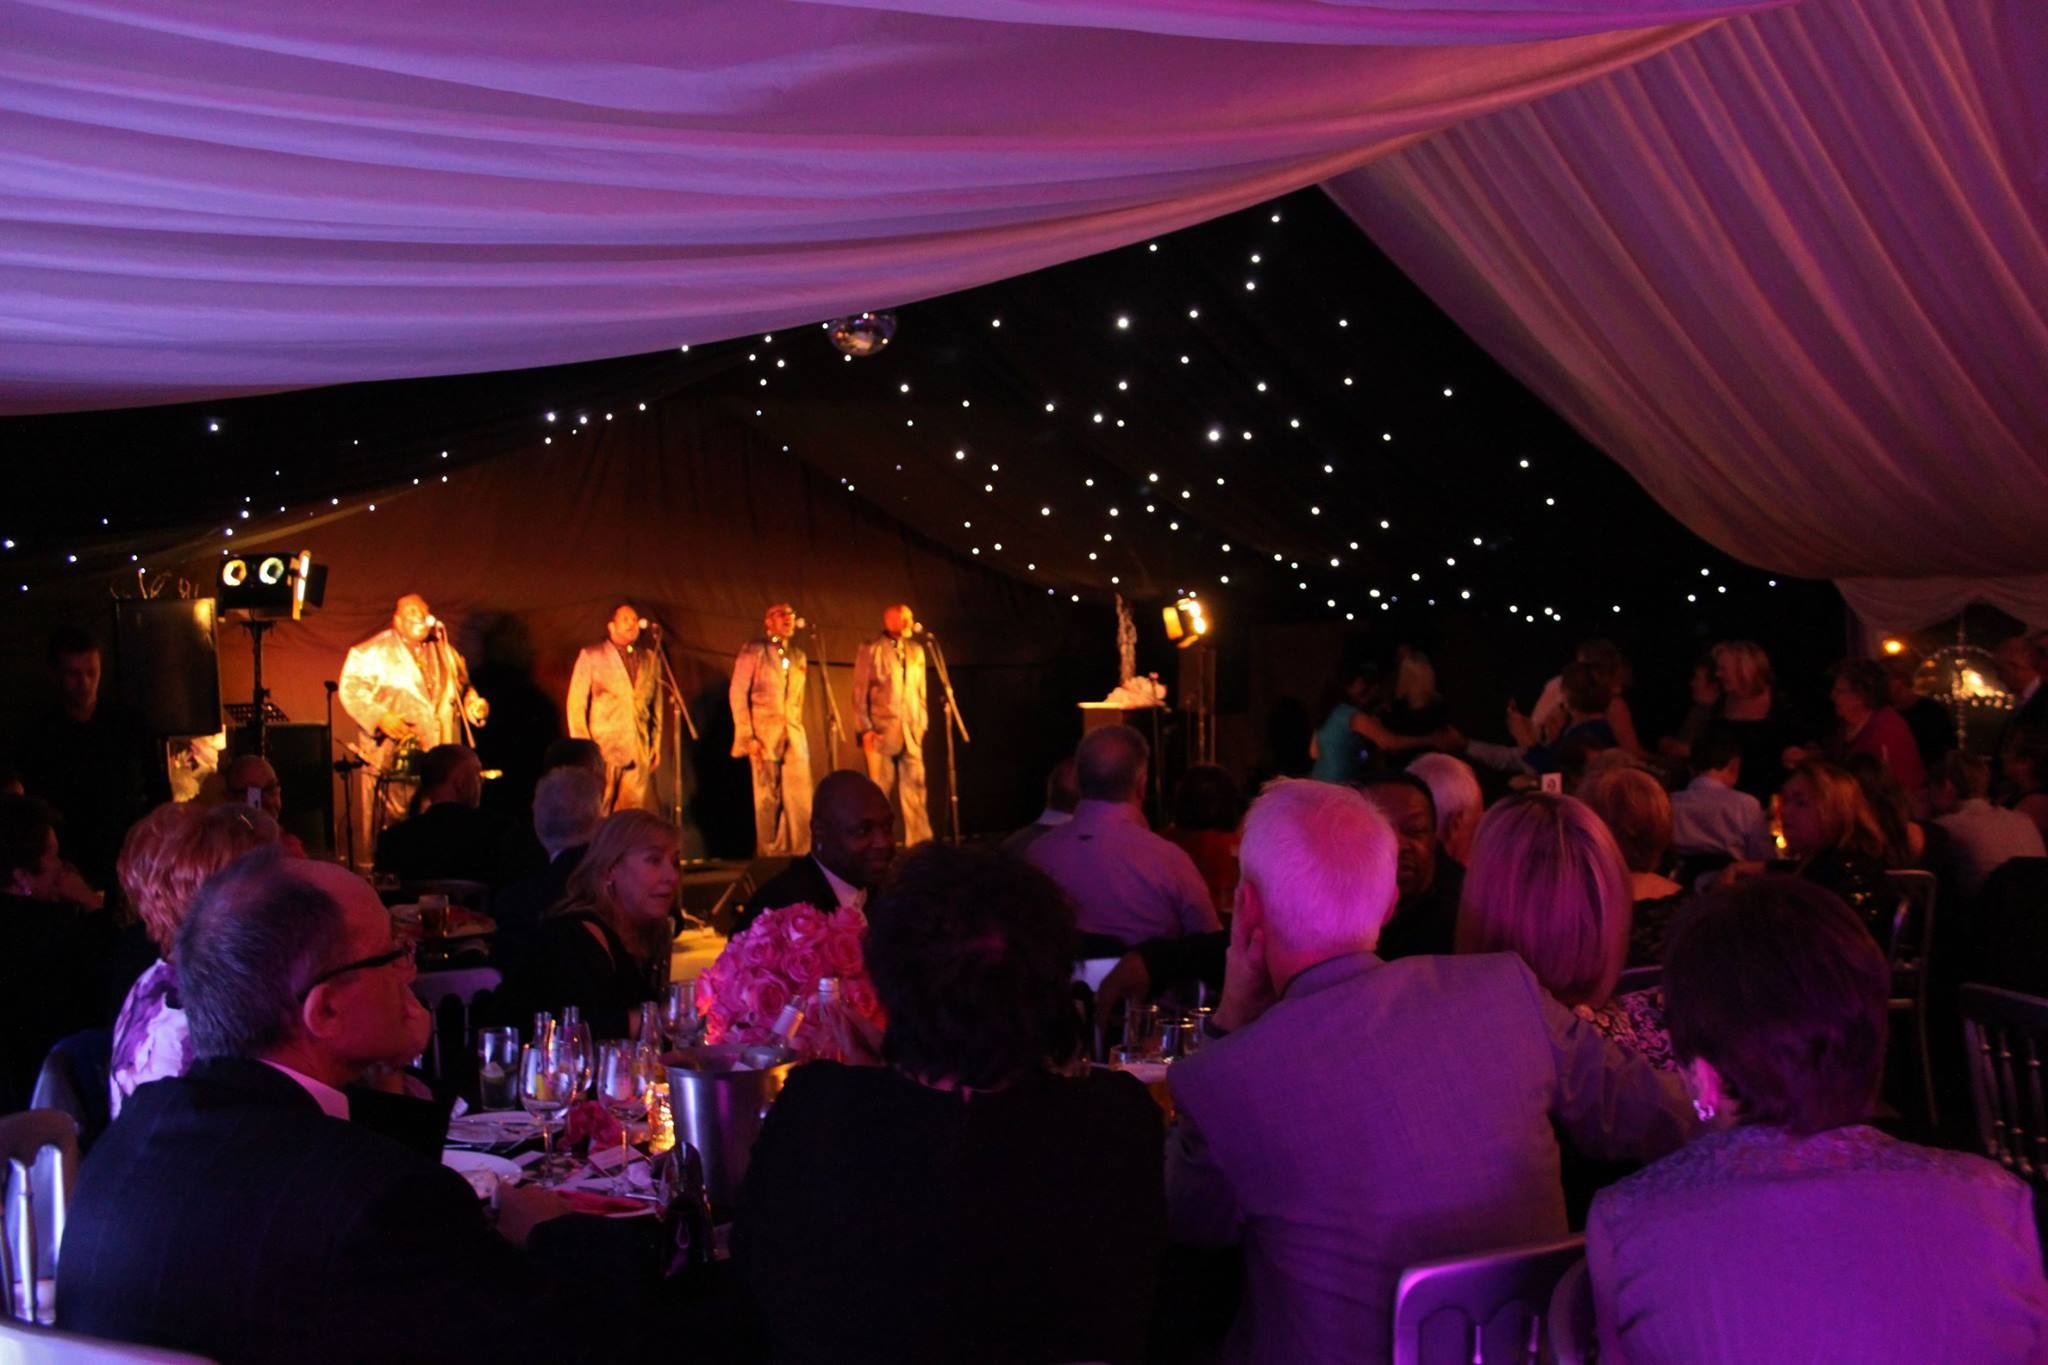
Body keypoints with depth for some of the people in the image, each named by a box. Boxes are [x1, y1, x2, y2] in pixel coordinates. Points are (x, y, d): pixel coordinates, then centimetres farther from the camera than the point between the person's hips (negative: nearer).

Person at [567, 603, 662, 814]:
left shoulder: (651, 660, 15)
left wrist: (656, 744, 10)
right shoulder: (591, 656, 4)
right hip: (602, 749, -3)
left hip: (639, 753, 3)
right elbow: (576, 704, 1)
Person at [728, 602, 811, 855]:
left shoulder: (799, 656, 17)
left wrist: (796, 728, 8)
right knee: (767, 798, -2)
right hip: (764, 733, -4)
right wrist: (747, 736, -11)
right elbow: (737, 693, -4)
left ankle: (800, 853, 0)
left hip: (794, 734, 4)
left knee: (800, 798, -5)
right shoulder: (753, 650, 1)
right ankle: (768, 855, 6)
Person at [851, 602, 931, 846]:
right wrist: (865, 729, -9)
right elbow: (860, 692, -3)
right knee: (880, 789, -1)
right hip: (881, 731, -4)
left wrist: (922, 723, 9)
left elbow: (921, 691, 16)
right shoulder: (871, 650, 0)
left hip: (911, 731, 4)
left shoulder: (916, 650, 14)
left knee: (915, 787, -1)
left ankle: (919, 841, 2)